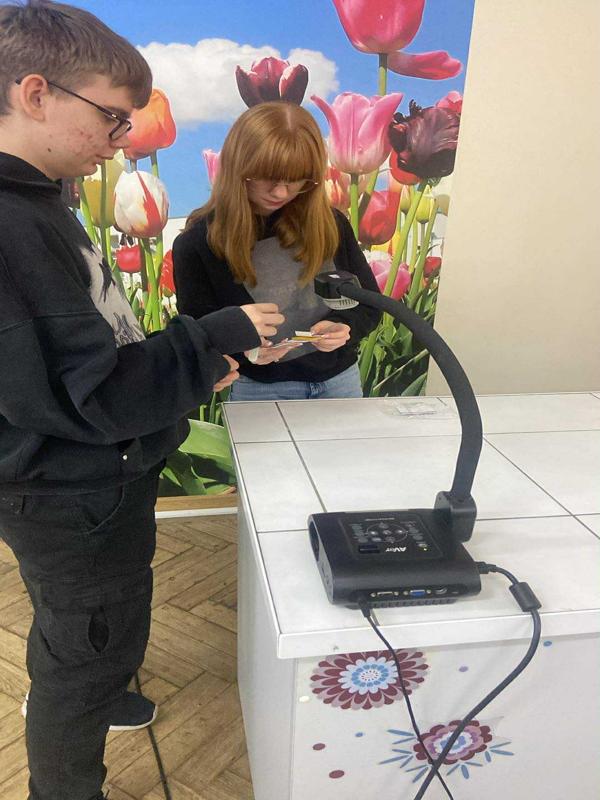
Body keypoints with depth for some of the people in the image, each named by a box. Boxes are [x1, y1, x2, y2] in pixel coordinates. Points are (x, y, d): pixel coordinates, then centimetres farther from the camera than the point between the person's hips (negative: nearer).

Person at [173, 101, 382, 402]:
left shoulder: (329, 224, -5)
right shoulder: (198, 243, -13)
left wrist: (343, 327, -20)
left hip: (341, 380, 3)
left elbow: (369, 303, 2)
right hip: (260, 389, -3)